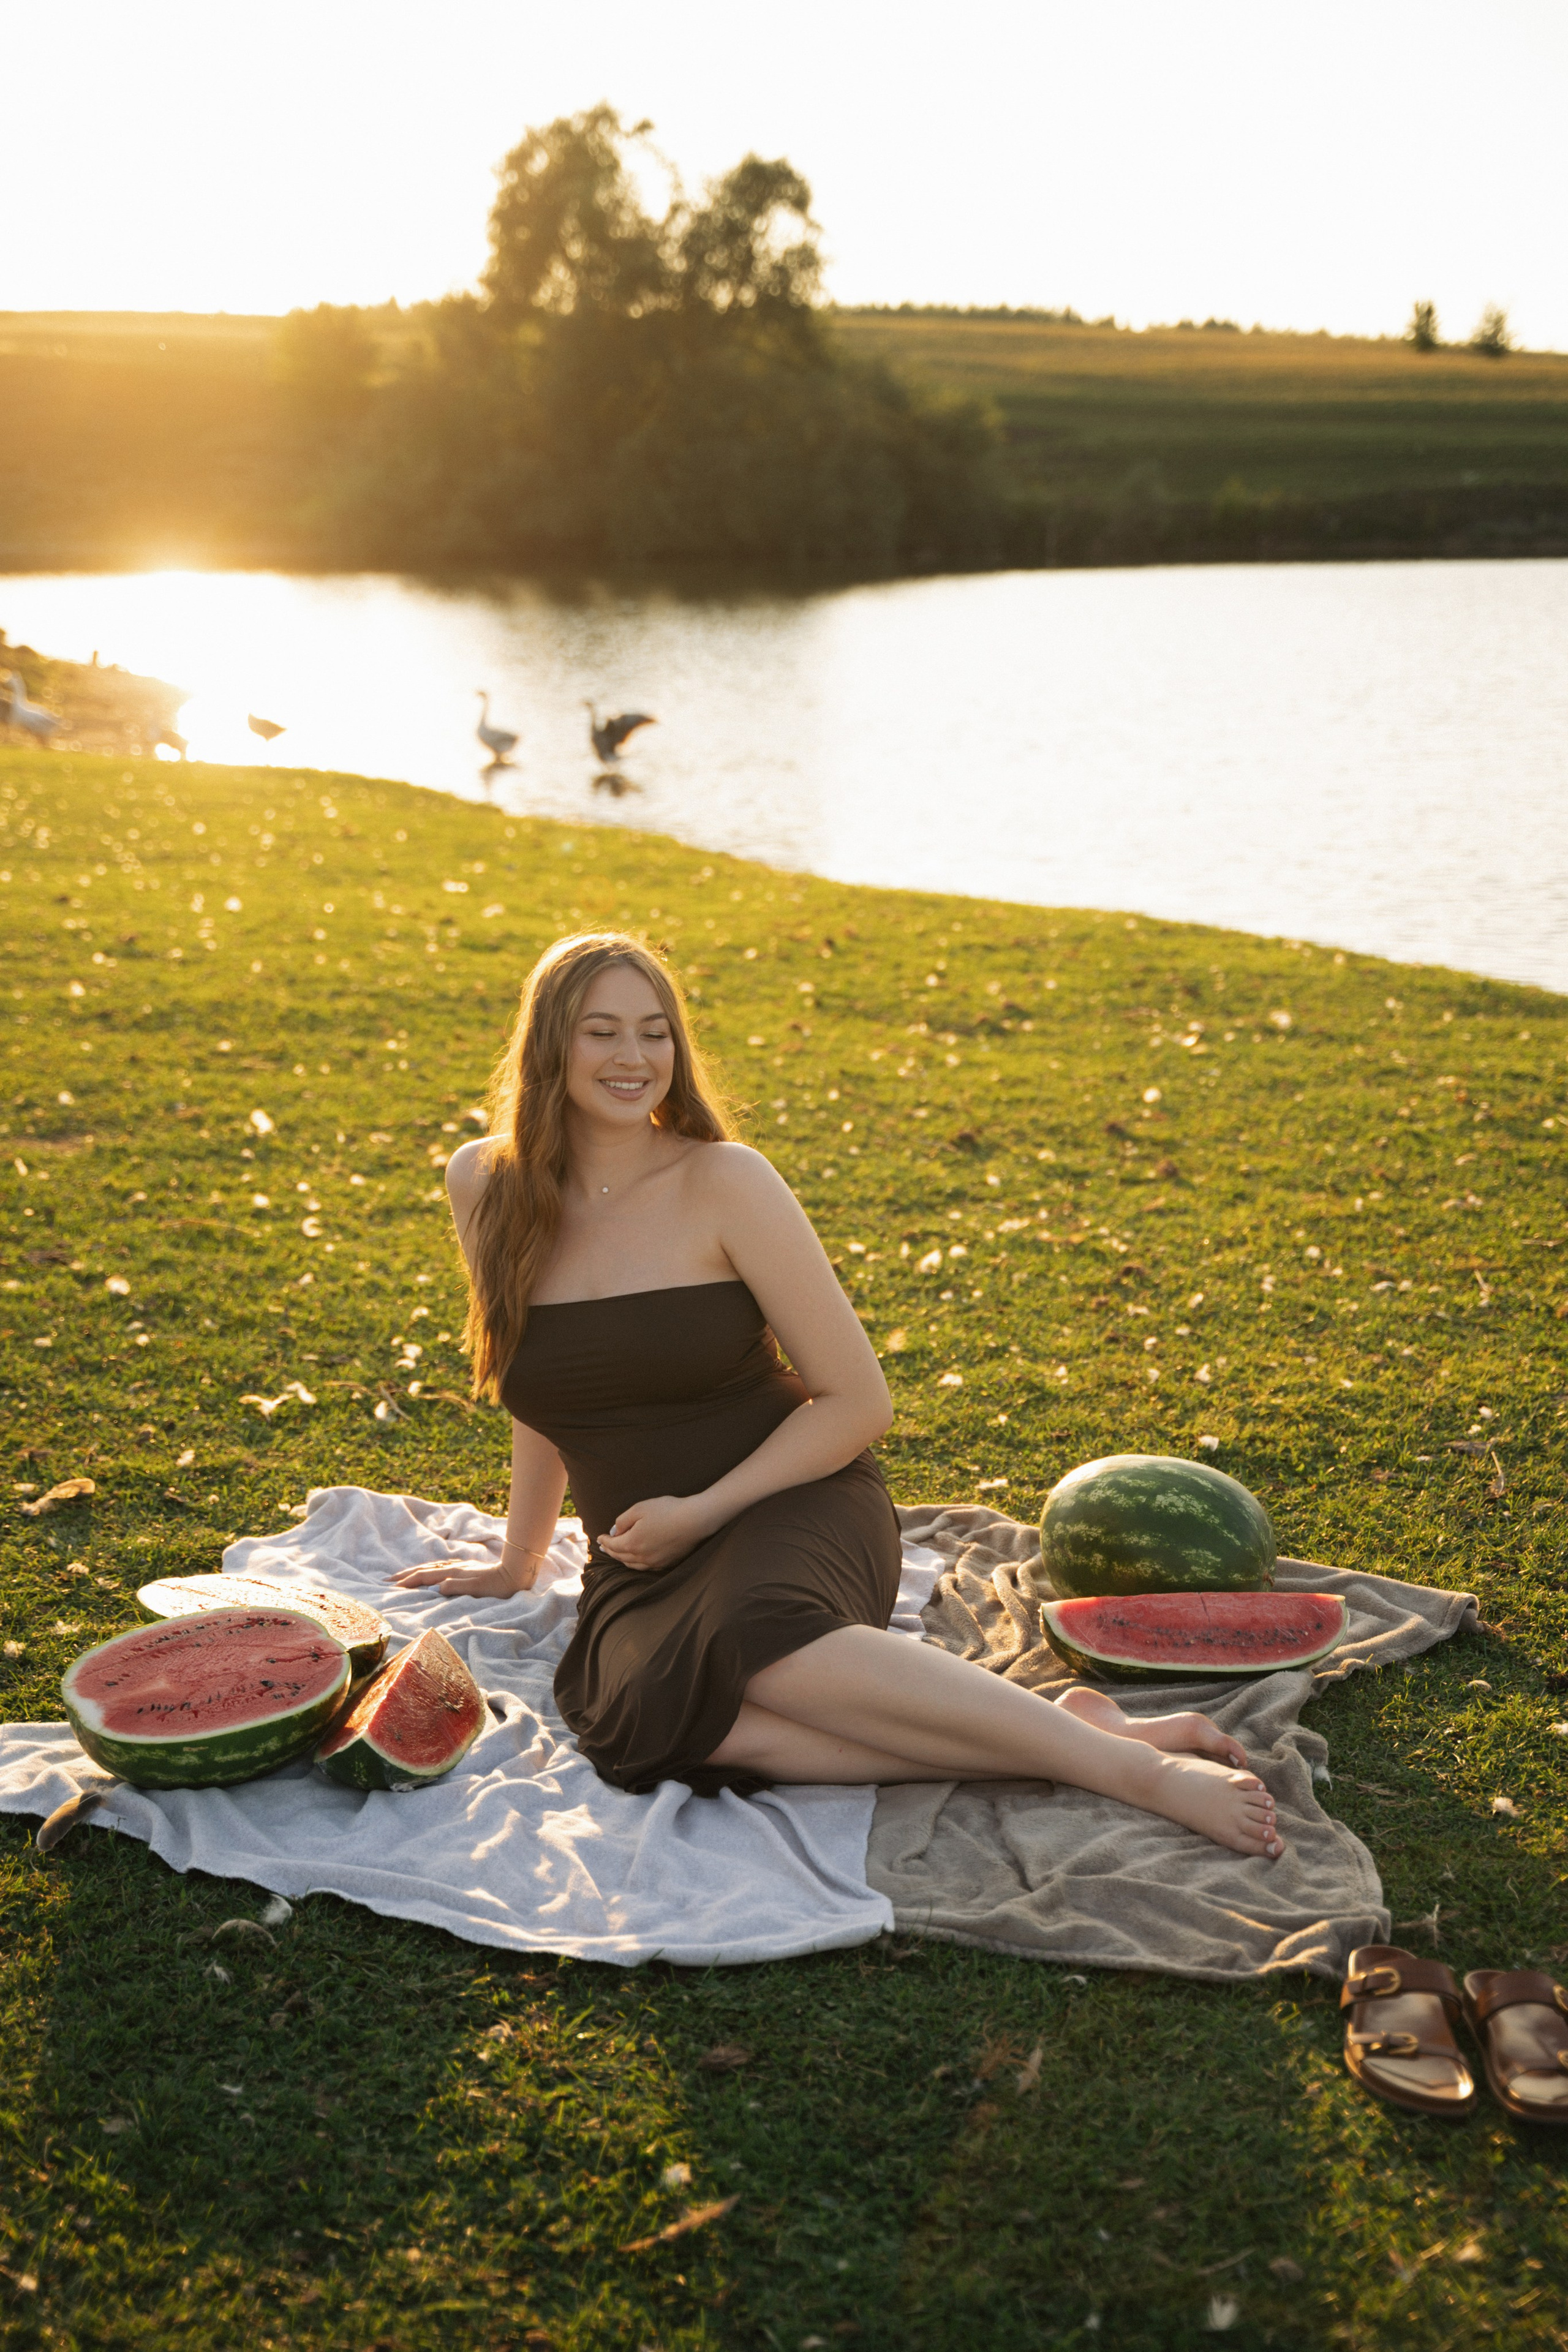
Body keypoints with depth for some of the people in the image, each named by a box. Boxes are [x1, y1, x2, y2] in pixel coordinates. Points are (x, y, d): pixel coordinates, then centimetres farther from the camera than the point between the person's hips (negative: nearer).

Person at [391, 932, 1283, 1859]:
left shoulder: (726, 1182, -7)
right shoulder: (486, 1187, 4)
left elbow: (858, 1403, -5)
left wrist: (704, 1511, -12)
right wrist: (521, 1560, 28)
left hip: (794, 1509, -3)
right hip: (641, 1564, 3)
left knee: (754, 1639, -40)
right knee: (648, 1712, -33)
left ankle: (1127, 1759, -31)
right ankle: (1058, 1728, -29)